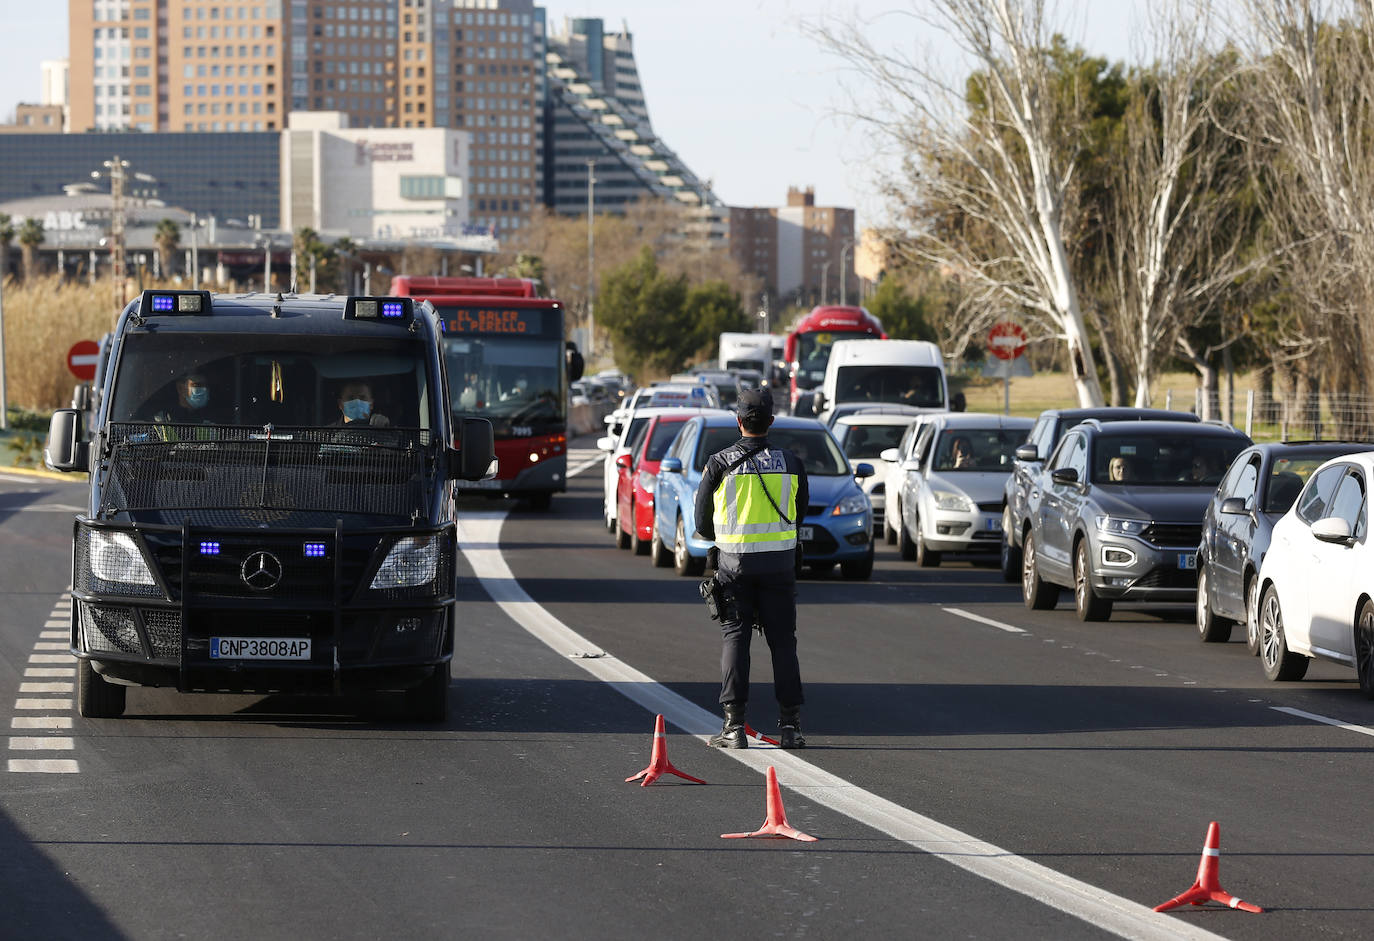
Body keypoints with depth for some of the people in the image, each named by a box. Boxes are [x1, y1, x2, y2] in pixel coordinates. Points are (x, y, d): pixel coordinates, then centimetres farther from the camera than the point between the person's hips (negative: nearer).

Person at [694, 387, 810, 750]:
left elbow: (702, 522, 2)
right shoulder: (791, 464, 0)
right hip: (780, 563, 1)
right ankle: (789, 724, 4)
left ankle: (734, 725, -2)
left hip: (734, 562, -1)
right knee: (783, 642, 7)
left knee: (734, 639, 3)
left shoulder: (719, 464, -6)